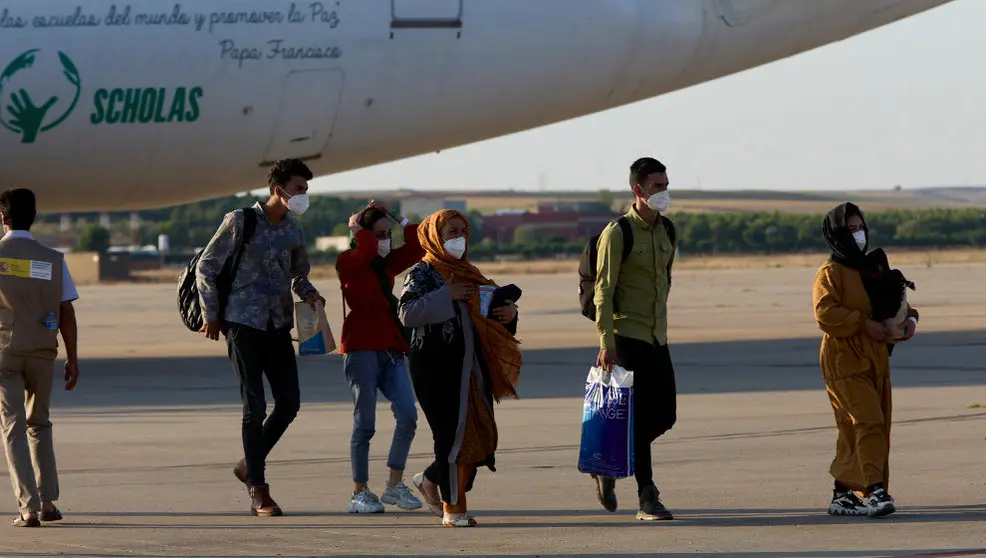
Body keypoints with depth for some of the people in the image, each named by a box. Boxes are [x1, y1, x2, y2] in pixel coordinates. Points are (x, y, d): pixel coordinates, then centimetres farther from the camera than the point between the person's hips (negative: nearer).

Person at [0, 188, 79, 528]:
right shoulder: (52, 260, 2)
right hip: (42, 352, 2)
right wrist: (72, 359, 7)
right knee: (39, 423, 19)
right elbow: (67, 313, 1)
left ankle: (29, 507, -11)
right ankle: (48, 502, 15)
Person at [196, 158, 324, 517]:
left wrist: (308, 293, 3)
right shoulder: (240, 222, -7)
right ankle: (258, 492, 0)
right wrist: (211, 316, -3)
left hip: (279, 325, 6)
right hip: (244, 324, -6)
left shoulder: (293, 231, 10)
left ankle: (249, 466, 22)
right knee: (255, 407, -6)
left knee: (289, 403, 1)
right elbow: (206, 268, -2)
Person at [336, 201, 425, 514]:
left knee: (408, 415, -6)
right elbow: (367, 248, -24)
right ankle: (360, 494, 5)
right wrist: (356, 227, -6)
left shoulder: (387, 264, 18)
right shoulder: (348, 262, -3)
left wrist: (397, 219, 14)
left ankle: (395, 486, 4)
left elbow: (419, 245, 18)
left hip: (391, 350, 7)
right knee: (365, 424, -2)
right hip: (362, 350, -7)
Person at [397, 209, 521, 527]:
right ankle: (452, 509, 2)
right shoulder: (422, 274, -2)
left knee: (479, 433, 3)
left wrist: (508, 313, 4)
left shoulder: (469, 274, 19)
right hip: (436, 366, -7)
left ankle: (431, 480, 26)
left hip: (471, 364, 7)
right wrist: (445, 296, -19)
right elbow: (407, 313, -15)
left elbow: (487, 313, 25)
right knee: (452, 434, -7)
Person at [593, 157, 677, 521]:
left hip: (657, 338, 7)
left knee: (664, 416, 5)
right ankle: (647, 499, -5)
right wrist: (607, 344, -19)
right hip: (627, 337, -7)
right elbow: (603, 291, -14)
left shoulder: (667, 231, 10)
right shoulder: (617, 234, -12)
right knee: (640, 417, -8)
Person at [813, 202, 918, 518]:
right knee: (868, 422, -21)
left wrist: (909, 319, 4)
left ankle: (842, 495, 17)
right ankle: (874, 491, -29)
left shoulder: (874, 268, 19)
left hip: (876, 360, 8)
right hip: (845, 361, -8)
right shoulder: (830, 273, -5)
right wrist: (864, 324, -22)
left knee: (857, 431, 9)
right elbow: (826, 313, -19)